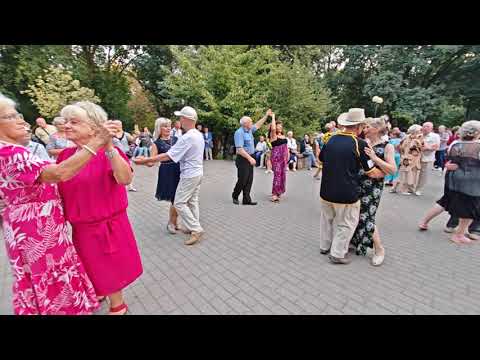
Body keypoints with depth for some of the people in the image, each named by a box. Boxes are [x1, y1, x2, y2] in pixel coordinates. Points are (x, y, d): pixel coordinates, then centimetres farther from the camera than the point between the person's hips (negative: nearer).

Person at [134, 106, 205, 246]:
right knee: (192, 201, 16)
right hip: (198, 173, 9)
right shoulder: (199, 134, 7)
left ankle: (196, 229, 2)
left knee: (179, 203, 0)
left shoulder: (187, 137, -23)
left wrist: (146, 160, -18)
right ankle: (194, 227, 25)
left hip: (189, 175, -9)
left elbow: (168, 156, -23)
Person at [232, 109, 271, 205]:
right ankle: (235, 196, 21)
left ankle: (246, 199, 14)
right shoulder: (239, 132, -17)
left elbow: (258, 125, 28)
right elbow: (239, 149, -23)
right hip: (243, 159, -9)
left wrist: (266, 115, 26)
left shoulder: (249, 130, 10)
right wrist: (250, 158, -25)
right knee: (242, 179, -1)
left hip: (249, 158, 9)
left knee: (249, 180, 7)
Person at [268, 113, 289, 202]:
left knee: (282, 174, 9)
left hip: (284, 157, 7)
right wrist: (273, 117, -15)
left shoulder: (283, 136, 16)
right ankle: (274, 194, -6)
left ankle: (278, 191, 22)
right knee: (277, 174, -11)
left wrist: (288, 155, 11)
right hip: (276, 157, -7)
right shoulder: (273, 135, -4)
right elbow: (273, 128, -25)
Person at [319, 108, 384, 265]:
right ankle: (337, 254, 19)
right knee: (346, 224, 14)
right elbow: (372, 173, -8)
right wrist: (385, 173, 12)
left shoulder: (332, 139, 2)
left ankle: (325, 246, 36)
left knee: (327, 219, 22)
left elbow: (321, 159, 18)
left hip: (326, 190, 5)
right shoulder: (360, 144, -13)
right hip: (346, 193, -5)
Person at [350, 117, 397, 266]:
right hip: (357, 184, 5)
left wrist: (374, 158, -21)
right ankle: (354, 241, 34)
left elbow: (393, 170, -13)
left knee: (366, 217, -3)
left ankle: (379, 250, 19)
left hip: (373, 187, -5)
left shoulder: (387, 146, -5)